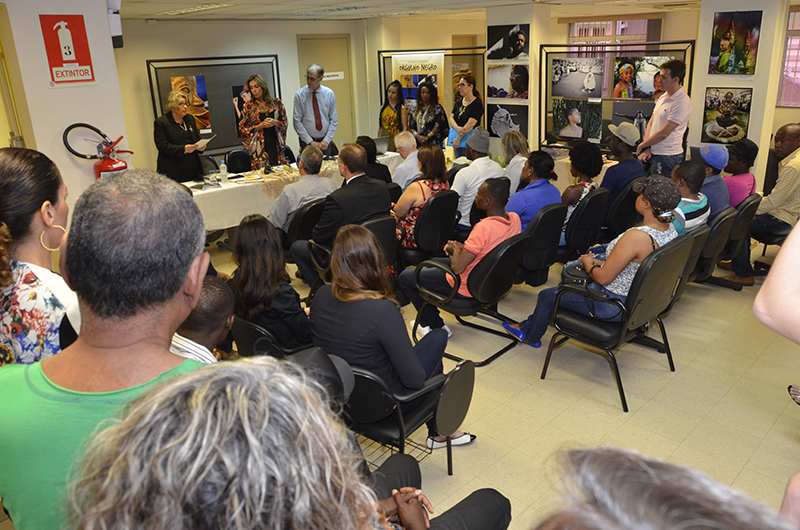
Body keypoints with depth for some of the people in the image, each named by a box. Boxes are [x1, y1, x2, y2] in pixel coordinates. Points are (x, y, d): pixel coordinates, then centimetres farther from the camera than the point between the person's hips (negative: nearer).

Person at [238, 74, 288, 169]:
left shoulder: (276, 103, 8)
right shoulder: (249, 106, 3)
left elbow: (285, 123, 12)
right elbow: (242, 130, 2)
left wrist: (275, 122, -10)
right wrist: (260, 126, -10)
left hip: (276, 146, 2)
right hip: (259, 149, -2)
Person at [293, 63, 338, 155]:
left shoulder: (329, 94, 1)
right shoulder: (299, 95, -3)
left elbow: (334, 120, 3)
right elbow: (297, 121, -5)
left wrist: (326, 140, -8)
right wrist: (311, 142, -11)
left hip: (325, 142, 2)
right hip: (307, 142, -1)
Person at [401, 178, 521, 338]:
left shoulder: (484, 227, -35)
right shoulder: (514, 218, -9)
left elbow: (457, 267, -31)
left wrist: (456, 249, -10)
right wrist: (462, 248, 3)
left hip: (466, 289, -9)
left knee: (405, 277, 7)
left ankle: (436, 326, 15)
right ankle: (427, 319, 38)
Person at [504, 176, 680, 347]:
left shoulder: (636, 236, -33)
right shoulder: (670, 229, -4)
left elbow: (603, 278, -26)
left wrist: (589, 264, -5)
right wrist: (600, 262, 6)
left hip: (613, 306, -9)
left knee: (547, 295, 11)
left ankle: (530, 335, 40)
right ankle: (532, 323, 41)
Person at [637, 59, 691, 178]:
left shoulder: (682, 102, -16)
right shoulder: (663, 97, 13)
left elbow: (663, 133, -18)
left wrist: (641, 146, -7)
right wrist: (647, 148, -1)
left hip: (667, 157, -8)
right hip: (652, 154, 8)